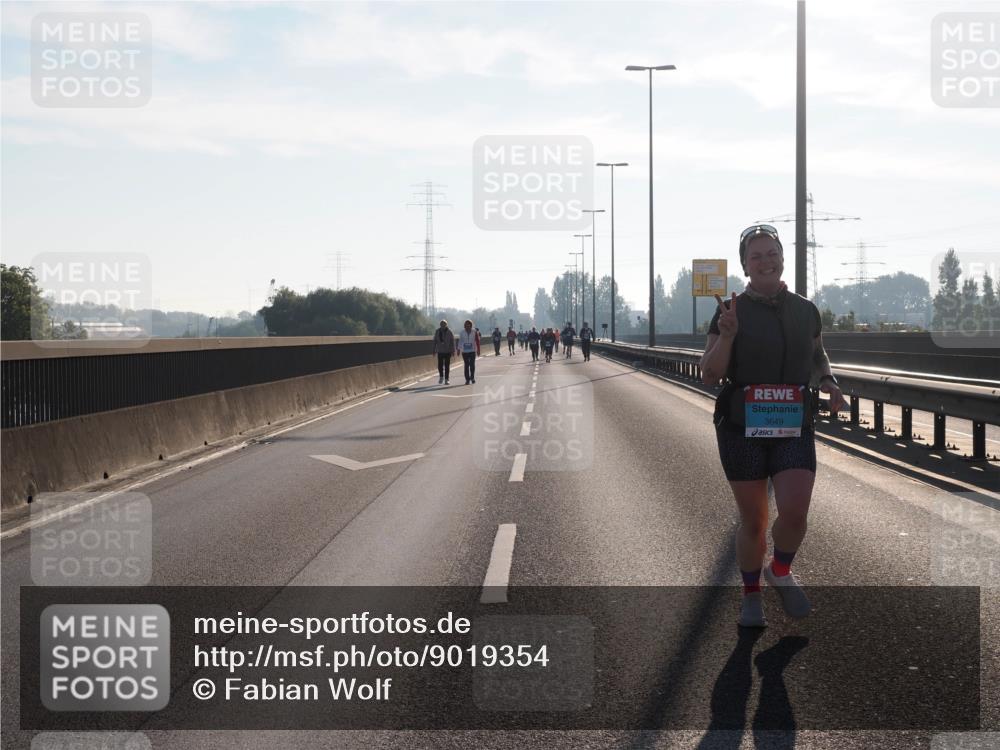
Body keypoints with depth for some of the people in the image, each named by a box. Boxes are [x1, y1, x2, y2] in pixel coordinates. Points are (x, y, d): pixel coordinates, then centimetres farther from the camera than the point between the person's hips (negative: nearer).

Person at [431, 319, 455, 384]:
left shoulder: (449, 332, -4)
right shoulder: (437, 332, 2)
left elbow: (452, 342, -3)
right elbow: (435, 341, 6)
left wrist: (453, 351, -6)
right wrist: (434, 350, 3)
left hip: (447, 351, -1)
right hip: (440, 351, 1)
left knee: (447, 366, -1)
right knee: (440, 365, -3)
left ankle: (446, 379, 6)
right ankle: (441, 377, 21)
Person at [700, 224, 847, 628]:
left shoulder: (805, 310, 6)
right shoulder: (731, 311, -2)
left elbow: (817, 355, 23)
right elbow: (709, 374, -3)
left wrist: (827, 380, 2)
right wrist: (727, 336, -20)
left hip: (793, 427, 2)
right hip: (742, 428, -2)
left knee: (794, 511, -14)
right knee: (753, 520, 4)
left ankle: (780, 570, 17)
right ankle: (751, 595, 25)